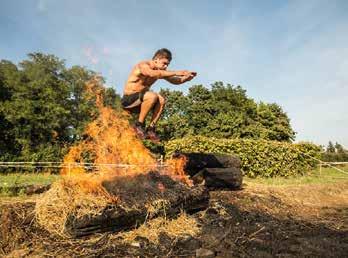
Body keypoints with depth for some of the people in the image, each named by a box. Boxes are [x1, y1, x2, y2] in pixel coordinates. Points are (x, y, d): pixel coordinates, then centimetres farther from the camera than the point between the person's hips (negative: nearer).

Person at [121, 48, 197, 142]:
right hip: (128, 100, -7)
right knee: (152, 96, -31)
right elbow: (152, 74, -40)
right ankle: (139, 124, -18)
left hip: (140, 100, 7)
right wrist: (176, 72, -42)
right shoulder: (143, 65, -18)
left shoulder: (160, 70, 4)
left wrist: (186, 78, -16)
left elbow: (174, 81, 4)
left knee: (161, 101, -18)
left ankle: (151, 128, -12)